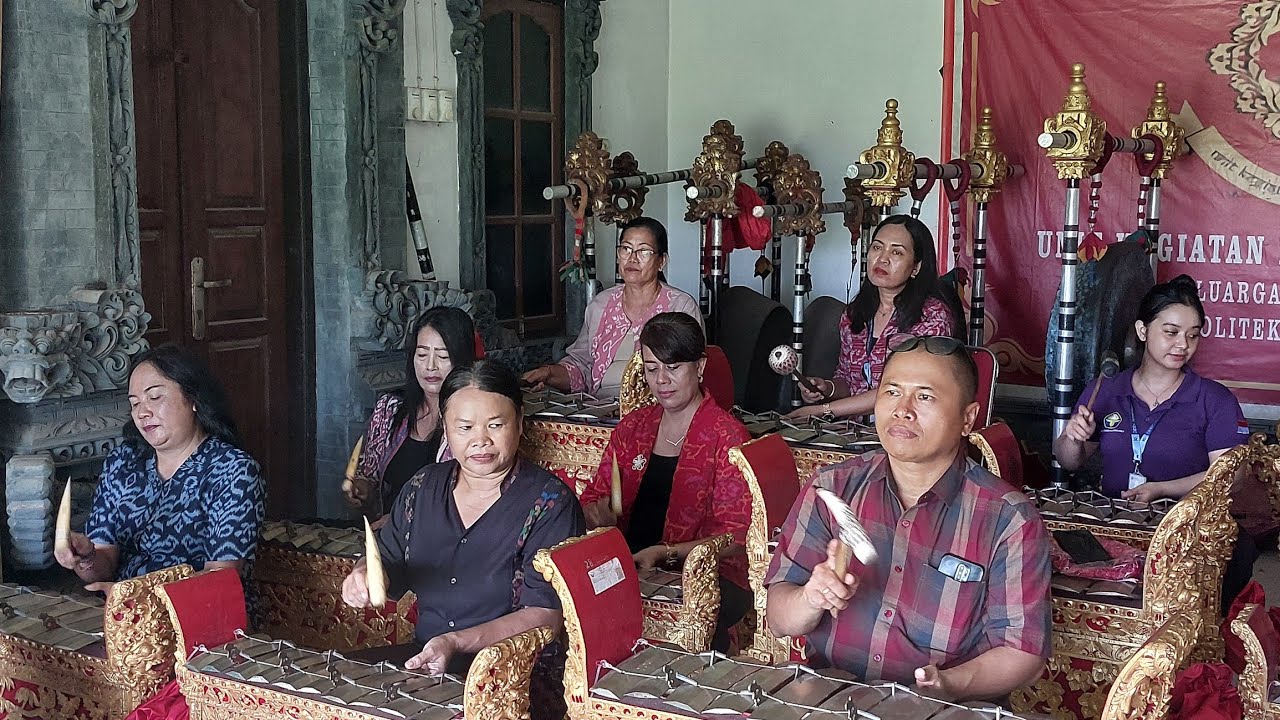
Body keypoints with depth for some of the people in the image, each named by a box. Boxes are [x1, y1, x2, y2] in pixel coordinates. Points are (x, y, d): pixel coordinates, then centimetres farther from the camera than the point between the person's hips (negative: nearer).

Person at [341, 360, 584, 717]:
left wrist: (457, 643, -27)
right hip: (421, 662, 6)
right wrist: (365, 574, -4)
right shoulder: (423, 488, 11)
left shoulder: (549, 504, -8)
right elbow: (388, 561, 21)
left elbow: (546, 614, -16)